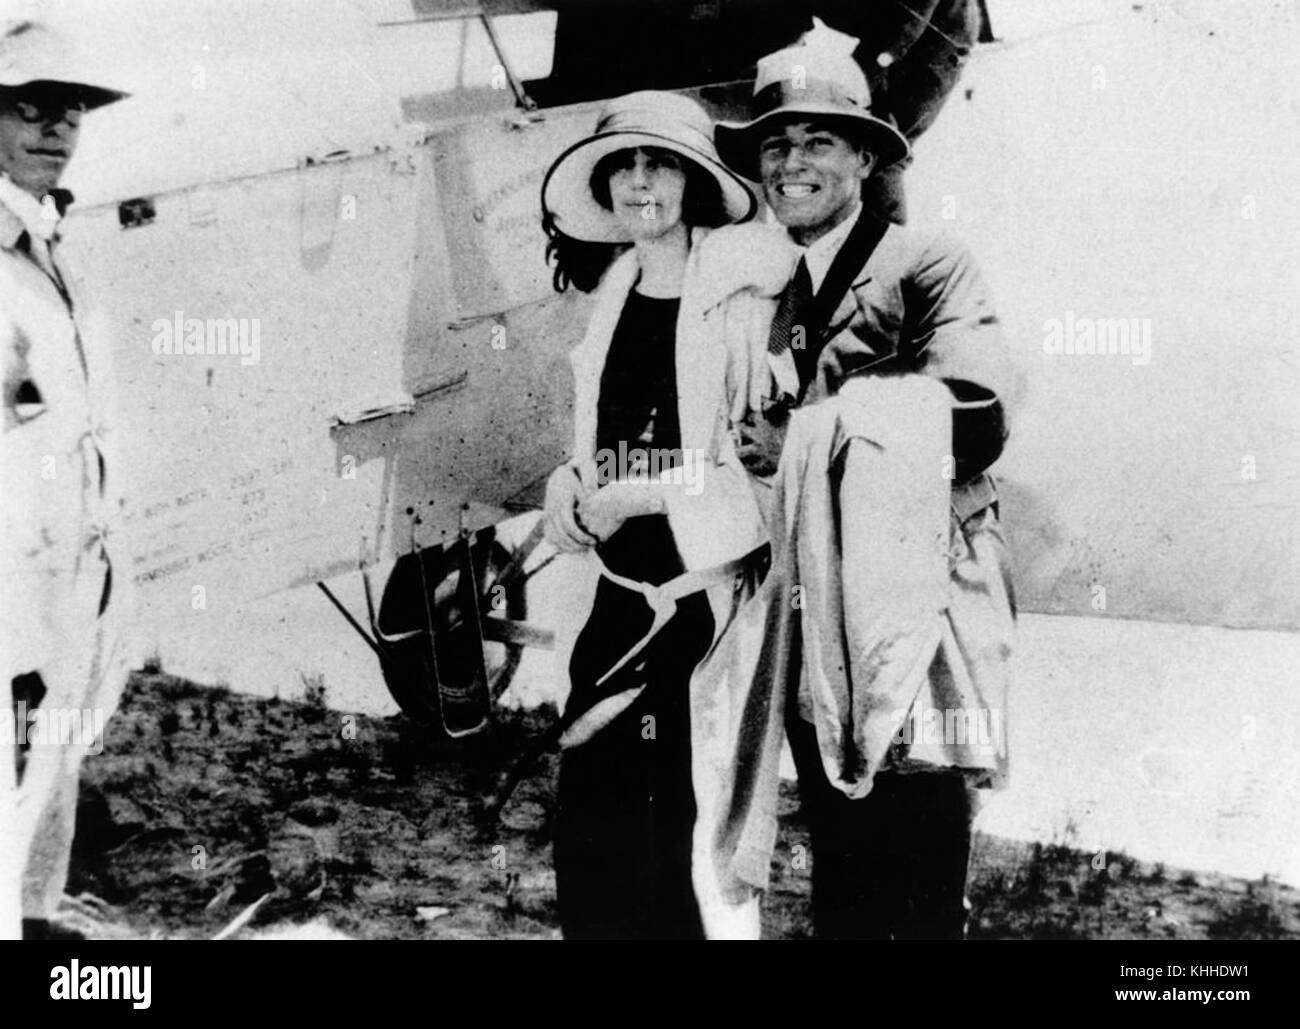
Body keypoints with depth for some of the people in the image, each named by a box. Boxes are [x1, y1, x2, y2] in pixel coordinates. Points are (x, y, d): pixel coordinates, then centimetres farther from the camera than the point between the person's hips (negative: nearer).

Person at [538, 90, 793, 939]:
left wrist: (632, 497, -12)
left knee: (702, 828, 0)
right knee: (594, 823, 10)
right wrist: (573, 497, -1)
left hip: (713, 591, -6)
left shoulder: (742, 288, -9)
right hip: (624, 593, 6)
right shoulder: (614, 293, 11)